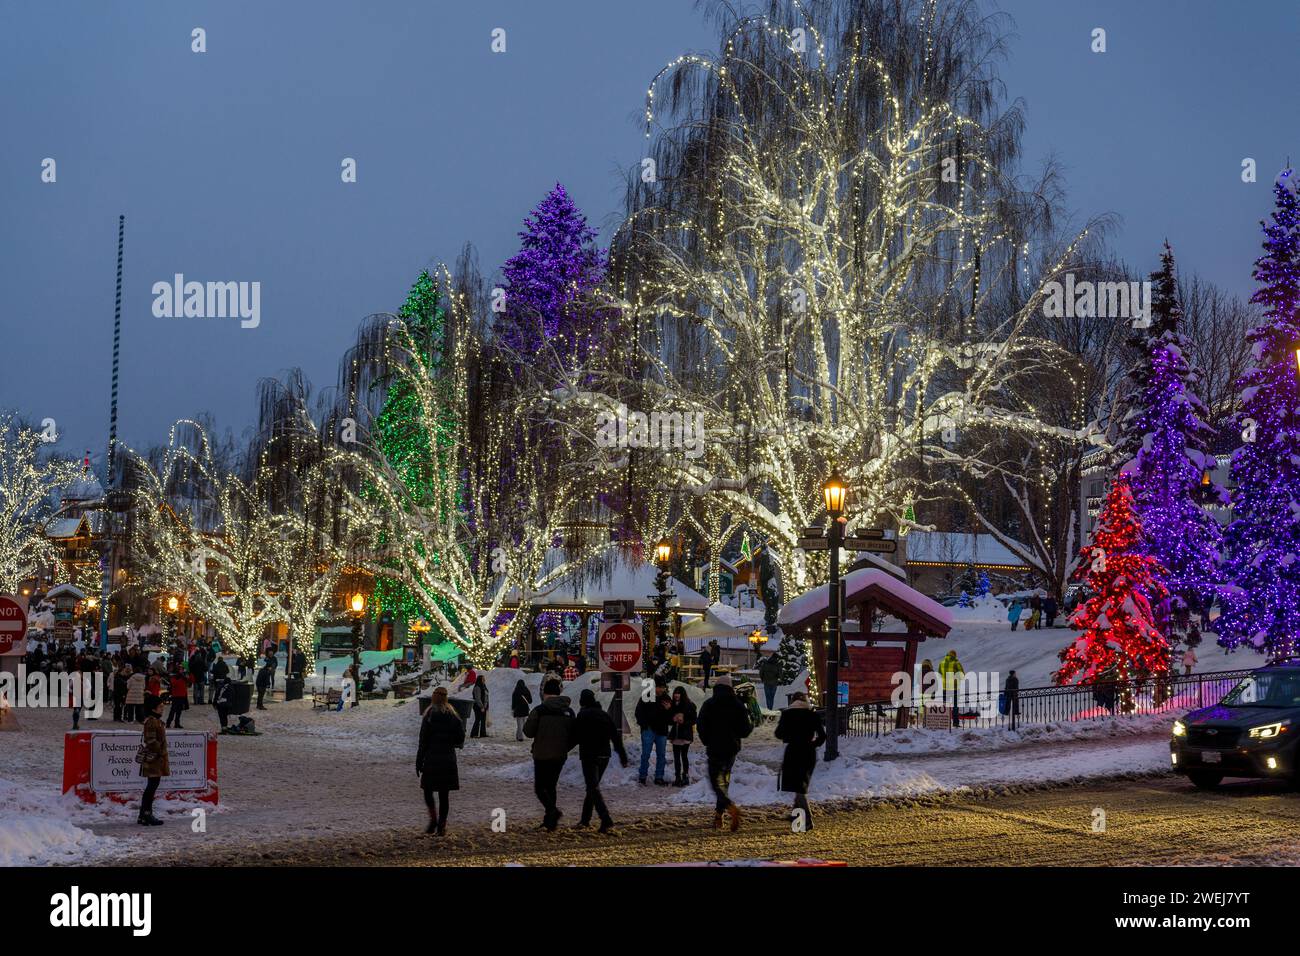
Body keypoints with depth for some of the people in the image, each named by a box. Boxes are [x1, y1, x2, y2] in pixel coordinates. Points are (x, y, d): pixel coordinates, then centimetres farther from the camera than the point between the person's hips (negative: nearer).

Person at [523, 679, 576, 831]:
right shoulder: (568, 712, 4)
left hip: (542, 755, -5)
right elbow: (575, 737, 6)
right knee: (551, 786, 17)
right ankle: (550, 819, 16)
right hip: (560, 756, 5)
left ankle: (552, 810, -21)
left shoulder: (539, 710, -12)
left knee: (540, 787, 2)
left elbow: (528, 732, -9)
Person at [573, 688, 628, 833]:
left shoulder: (582, 716, -9)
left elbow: (576, 737, -8)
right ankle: (585, 819, 27)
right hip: (604, 756, 7)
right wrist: (623, 756, 11)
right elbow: (616, 737, 8)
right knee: (593, 787, 20)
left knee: (593, 789, -8)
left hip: (589, 757, -7)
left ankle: (606, 821, -22)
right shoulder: (605, 715, 10)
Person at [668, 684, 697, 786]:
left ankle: (686, 776, 1)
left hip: (685, 735, -5)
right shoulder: (673, 705, 10)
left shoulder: (689, 706, -4)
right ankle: (677, 777, 13)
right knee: (676, 757, 7)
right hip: (675, 734, 5)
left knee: (684, 756, -6)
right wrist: (673, 720, -8)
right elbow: (668, 719, 13)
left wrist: (684, 722, -18)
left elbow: (693, 720, -4)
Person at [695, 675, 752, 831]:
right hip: (732, 748, 4)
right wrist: (751, 725, 21)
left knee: (717, 782, -4)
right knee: (724, 780, 17)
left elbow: (700, 727, -6)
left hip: (714, 749, -4)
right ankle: (718, 815, 16)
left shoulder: (708, 704, -5)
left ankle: (731, 808, -29)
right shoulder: (738, 705, 0)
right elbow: (745, 730, -2)